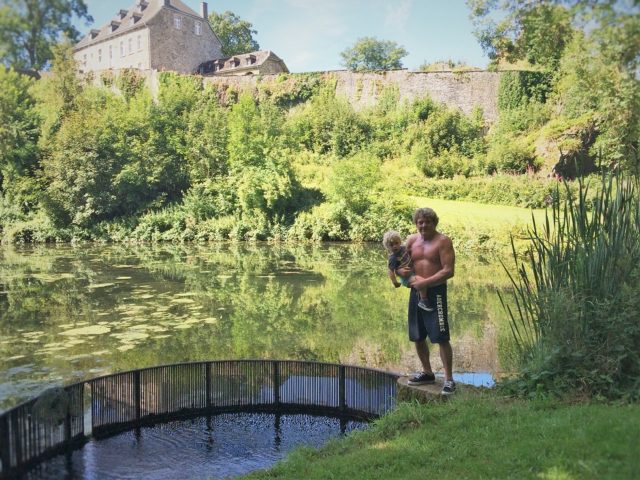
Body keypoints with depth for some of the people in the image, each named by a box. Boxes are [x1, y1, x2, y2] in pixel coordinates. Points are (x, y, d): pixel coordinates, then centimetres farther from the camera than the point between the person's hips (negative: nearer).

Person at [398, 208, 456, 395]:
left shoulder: (443, 241, -8)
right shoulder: (412, 240, 9)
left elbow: (449, 271, -15)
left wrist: (425, 282, -20)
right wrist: (401, 270, -9)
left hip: (435, 291, -6)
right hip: (416, 291, 6)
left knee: (441, 338, -7)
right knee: (417, 337, 14)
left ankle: (449, 379, 2)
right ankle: (427, 373, 30)